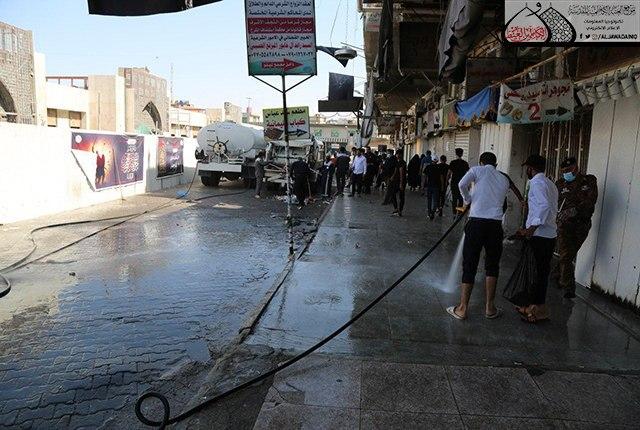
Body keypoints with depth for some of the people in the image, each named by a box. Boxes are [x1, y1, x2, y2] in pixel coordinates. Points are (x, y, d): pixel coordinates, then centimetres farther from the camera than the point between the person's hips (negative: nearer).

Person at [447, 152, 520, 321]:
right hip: (496, 224, 3)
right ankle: (490, 307, 18)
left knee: (469, 264, 3)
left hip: (477, 222, -3)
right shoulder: (504, 179, 18)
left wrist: (467, 200, 6)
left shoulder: (478, 170, 6)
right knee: (492, 265, 16)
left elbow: (462, 184, -11)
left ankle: (462, 308, 7)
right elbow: (499, 200, 15)